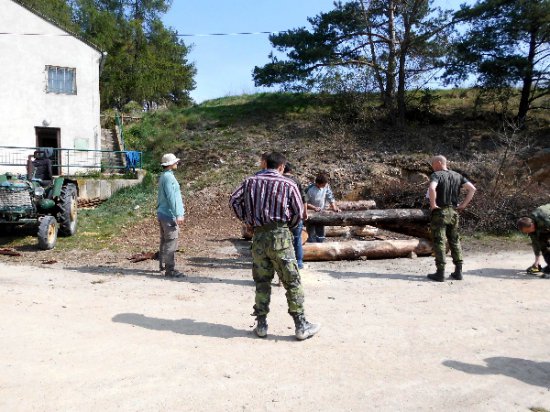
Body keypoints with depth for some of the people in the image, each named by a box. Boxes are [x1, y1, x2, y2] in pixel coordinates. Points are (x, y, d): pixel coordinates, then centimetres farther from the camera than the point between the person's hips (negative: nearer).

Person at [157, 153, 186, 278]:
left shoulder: (164, 176, 15)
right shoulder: (168, 177, -17)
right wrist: (178, 214, -22)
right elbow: (171, 197, -22)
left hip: (162, 213, 11)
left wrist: (179, 212, 23)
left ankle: (163, 265, 30)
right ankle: (170, 270, -5)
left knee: (164, 241, 19)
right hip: (169, 214, -11)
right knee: (171, 242, -7)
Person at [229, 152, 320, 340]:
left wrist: (246, 219, 12)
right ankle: (301, 325, 8)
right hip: (279, 234, -3)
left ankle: (261, 325, 18)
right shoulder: (288, 185, 0)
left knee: (261, 282, 13)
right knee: (292, 281, 4)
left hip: (258, 235, 4)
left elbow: (234, 199, 4)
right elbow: (299, 212, 1)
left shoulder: (251, 181, 9)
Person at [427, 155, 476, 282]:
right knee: (455, 241, 14)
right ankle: (458, 271, 17)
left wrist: (433, 204, -19)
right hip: (454, 212, 6)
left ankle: (440, 273, 1)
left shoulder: (436, 175, -10)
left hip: (440, 212, -6)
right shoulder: (457, 176, 10)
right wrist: (463, 204, 6)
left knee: (439, 242, -1)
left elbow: (432, 188, -30)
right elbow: (472, 188, 5)